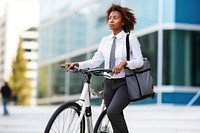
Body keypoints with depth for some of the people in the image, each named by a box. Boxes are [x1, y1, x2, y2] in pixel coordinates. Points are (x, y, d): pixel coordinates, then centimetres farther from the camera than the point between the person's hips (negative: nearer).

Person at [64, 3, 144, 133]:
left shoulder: (131, 38, -4)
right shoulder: (105, 40, 10)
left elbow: (140, 61, -9)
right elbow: (95, 61, 6)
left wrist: (124, 63, -26)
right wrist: (77, 64, -8)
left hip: (124, 83, -5)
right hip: (109, 83, 5)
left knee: (112, 111, -26)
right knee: (117, 117, 8)